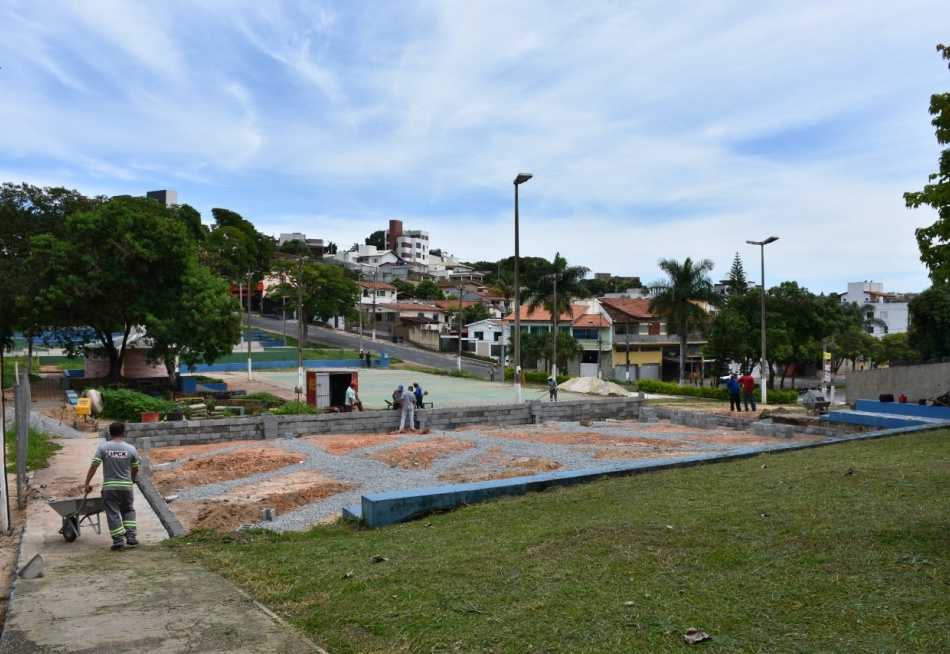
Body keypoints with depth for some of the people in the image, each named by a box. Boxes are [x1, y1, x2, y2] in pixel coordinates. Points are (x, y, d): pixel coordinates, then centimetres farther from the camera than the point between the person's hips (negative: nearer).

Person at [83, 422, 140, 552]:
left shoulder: (102, 447, -6)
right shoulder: (131, 449, -2)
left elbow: (93, 466, -10)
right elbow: (135, 469, 8)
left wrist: (87, 484, -1)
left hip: (109, 487, -1)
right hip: (126, 486, 2)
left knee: (113, 514, 6)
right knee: (128, 510, 20)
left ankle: (119, 541, 5)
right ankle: (131, 537, 11)